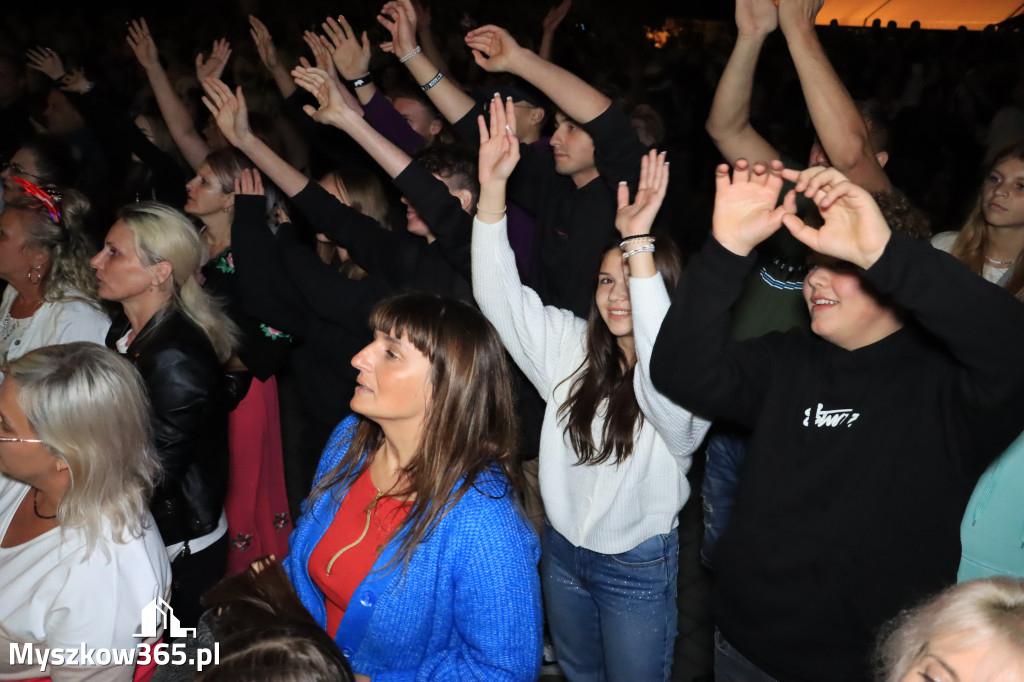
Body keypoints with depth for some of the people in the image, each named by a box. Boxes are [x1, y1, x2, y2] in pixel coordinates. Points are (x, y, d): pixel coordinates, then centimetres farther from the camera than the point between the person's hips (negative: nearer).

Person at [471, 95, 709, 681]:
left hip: (638, 567, -5)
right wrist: (493, 186, -26)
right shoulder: (571, 344, -4)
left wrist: (639, 243, -51)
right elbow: (500, 294, -13)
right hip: (563, 550, 5)